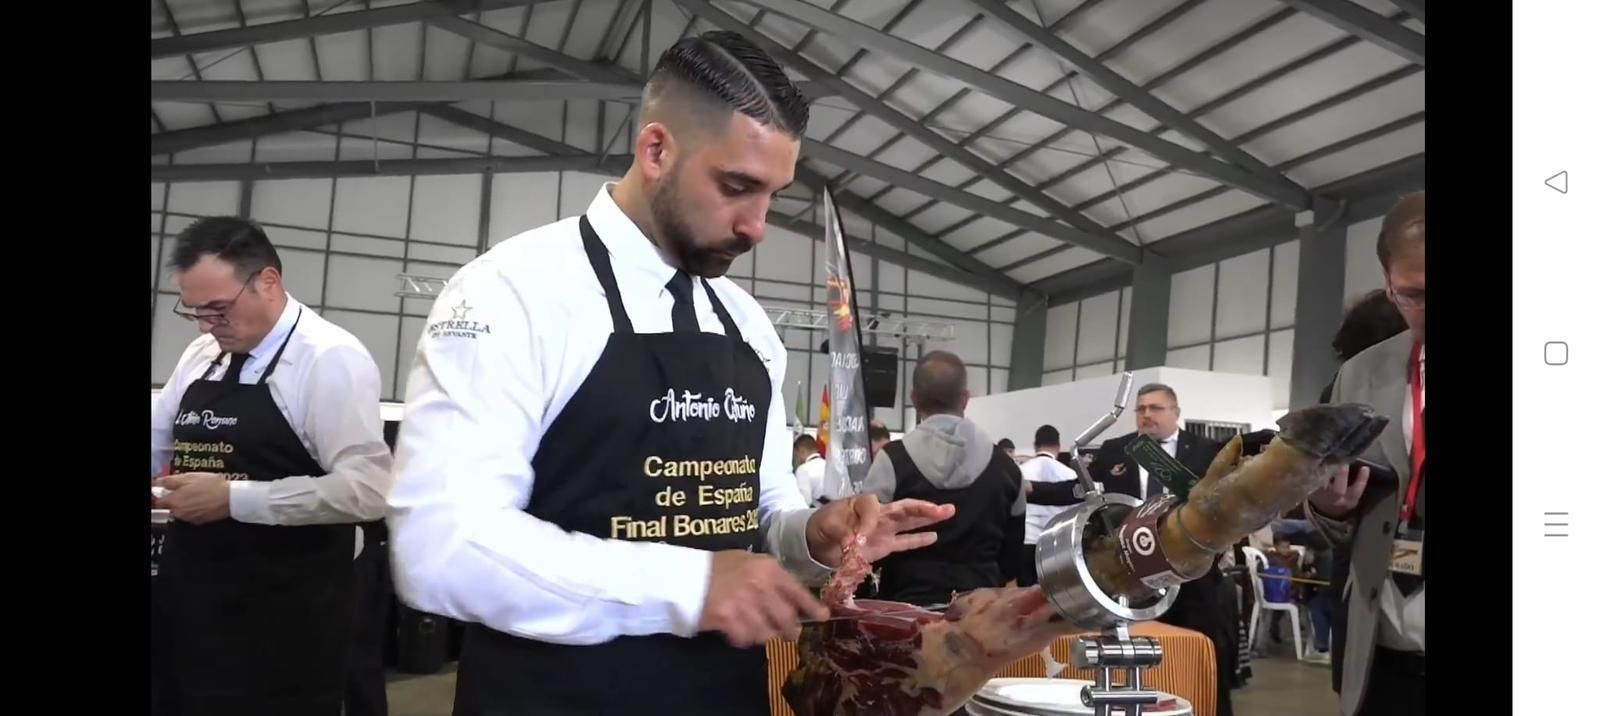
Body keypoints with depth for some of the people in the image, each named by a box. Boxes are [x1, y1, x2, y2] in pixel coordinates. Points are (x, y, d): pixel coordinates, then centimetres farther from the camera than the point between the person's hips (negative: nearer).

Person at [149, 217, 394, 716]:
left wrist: (235, 498, -23)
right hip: (189, 606, 7)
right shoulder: (200, 356, 9)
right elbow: (157, 445, 21)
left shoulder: (331, 359, -14)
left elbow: (365, 489, -23)